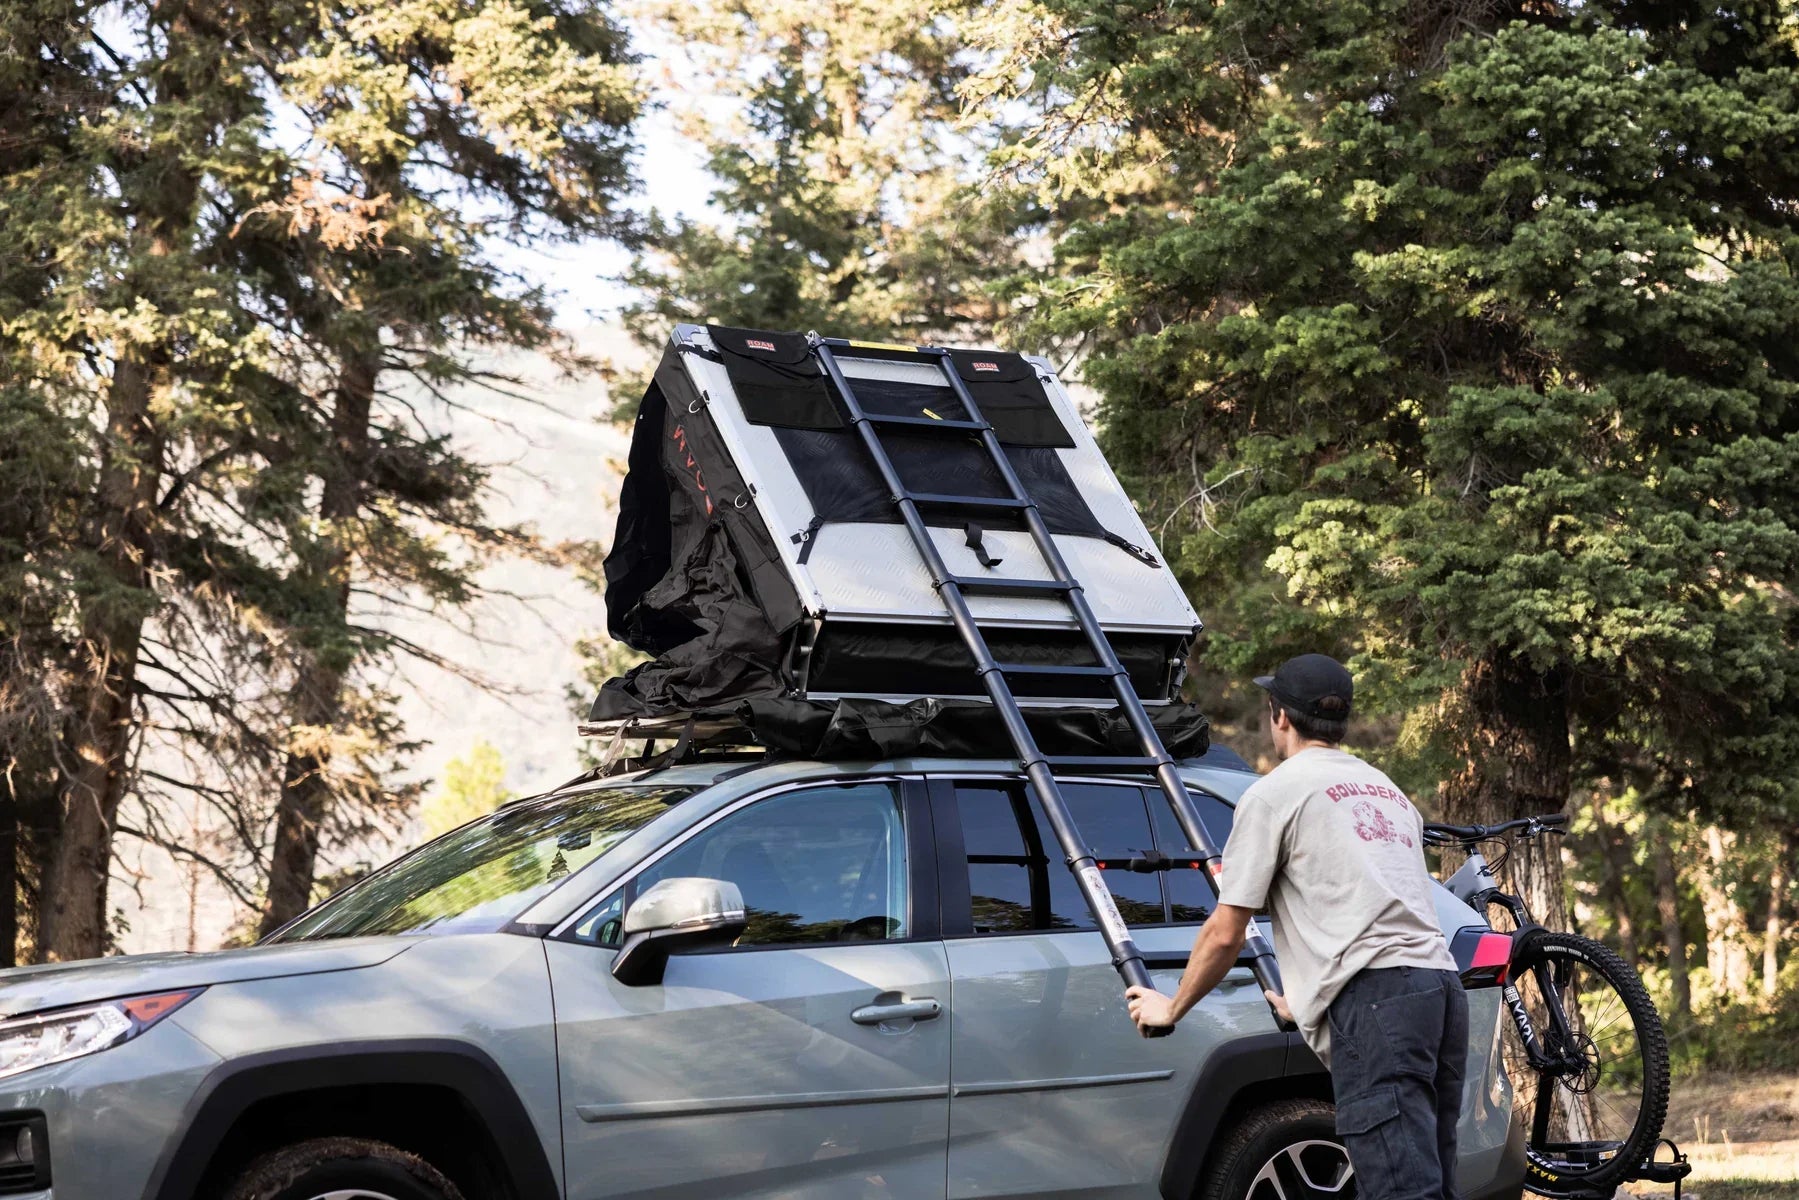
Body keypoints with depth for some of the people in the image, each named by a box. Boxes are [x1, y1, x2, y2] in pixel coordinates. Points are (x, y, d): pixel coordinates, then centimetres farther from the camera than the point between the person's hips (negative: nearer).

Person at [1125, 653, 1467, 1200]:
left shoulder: (1275, 792, 4)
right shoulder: (1387, 790, 28)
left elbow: (1224, 935, 3)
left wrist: (1171, 1008, 20)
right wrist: (1306, 1001, 46)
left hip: (1375, 999, -8)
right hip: (1441, 984, 8)